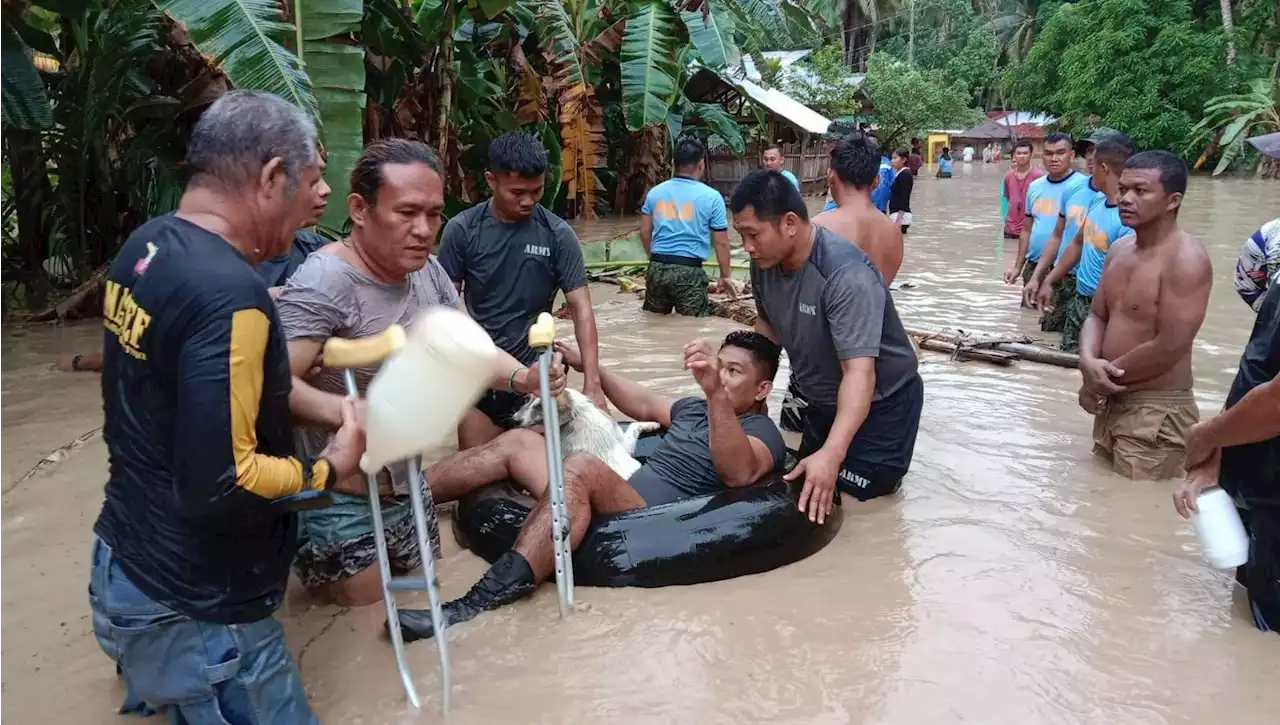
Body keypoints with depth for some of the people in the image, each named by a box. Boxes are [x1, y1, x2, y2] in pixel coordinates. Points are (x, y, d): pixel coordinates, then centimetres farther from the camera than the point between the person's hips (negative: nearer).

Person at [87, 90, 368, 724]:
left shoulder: (146, 246, 0)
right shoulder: (230, 296, -27)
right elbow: (219, 485, -29)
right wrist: (330, 470, -14)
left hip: (126, 564, 9)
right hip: (193, 610, -9)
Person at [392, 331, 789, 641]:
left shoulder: (764, 434, -2)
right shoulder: (696, 407, 24)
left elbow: (738, 474, -26)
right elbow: (645, 405, 40)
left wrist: (717, 393, -40)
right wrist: (588, 366, 38)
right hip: (613, 501, 9)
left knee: (581, 468, -36)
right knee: (519, 442, 1)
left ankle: (480, 603, -44)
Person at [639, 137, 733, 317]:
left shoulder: (655, 192, 6)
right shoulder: (711, 197, -4)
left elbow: (644, 232, 13)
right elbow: (721, 242, -1)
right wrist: (726, 275, 11)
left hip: (657, 268, 4)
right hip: (689, 271, -4)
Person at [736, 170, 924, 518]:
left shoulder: (846, 275, -36)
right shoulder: (764, 262, -13)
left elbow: (859, 373, -42)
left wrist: (832, 453, -53)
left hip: (879, 401, -7)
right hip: (821, 399, 7)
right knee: (804, 483, 20)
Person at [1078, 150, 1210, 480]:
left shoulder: (1186, 260, -19)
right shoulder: (1119, 250, 7)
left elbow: (1169, 348, -24)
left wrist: (1103, 379, -13)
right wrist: (1088, 361, -13)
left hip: (1156, 412, -8)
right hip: (1112, 402, 8)